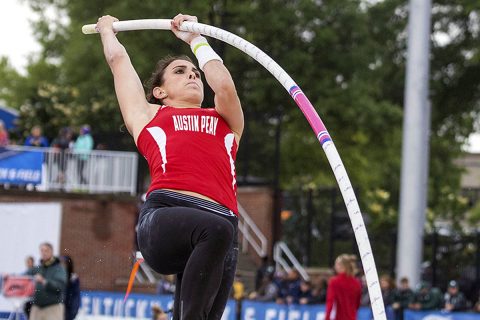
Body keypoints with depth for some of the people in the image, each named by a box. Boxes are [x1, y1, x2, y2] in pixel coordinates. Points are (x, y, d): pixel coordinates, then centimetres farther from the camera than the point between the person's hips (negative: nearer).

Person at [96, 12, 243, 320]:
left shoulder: (227, 121, 35)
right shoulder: (148, 116, 31)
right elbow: (119, 59, 41)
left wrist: (195, 38, 35)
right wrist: (107, 30, 61)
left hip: (222, 223, 3)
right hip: (165, 218, -3)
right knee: (215, 229, -38)